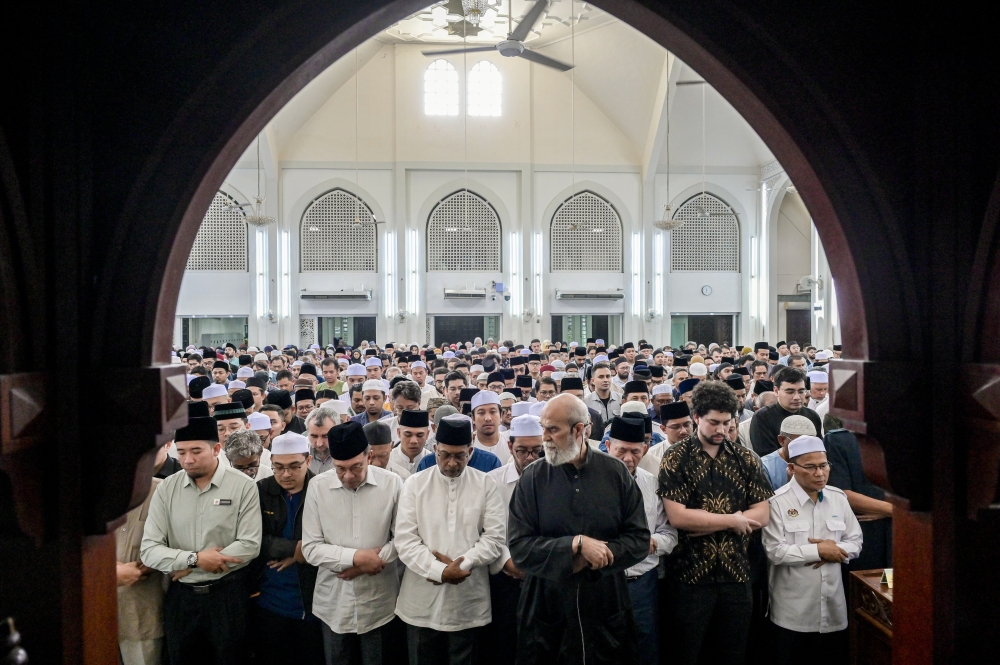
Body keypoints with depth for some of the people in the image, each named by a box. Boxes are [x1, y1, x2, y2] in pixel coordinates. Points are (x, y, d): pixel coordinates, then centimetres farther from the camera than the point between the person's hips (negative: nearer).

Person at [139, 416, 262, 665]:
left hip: (228, 594, -2)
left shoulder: (242, 486, -10)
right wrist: (194, 559, -18)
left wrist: (188, 568, -13)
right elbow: (149, 551, -4)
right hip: (180, 596, 3)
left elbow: (250, 546, -15)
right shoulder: (166, 489, -2)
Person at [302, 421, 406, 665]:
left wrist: (371, 561, -14)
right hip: (334, 604, 1)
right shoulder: (318, 486, -7)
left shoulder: (392, 483, -8)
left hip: (379, 604, -1)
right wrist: (355, 557, -16)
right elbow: (310, 548, -6)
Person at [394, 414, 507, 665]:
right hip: (422, 600, 0)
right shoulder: (414, 484, -1)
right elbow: (405, 540, -7)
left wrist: (462, 563, -15)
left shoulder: (486, 485, 0)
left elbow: (496, 536, -4)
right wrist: (439, 571, -17)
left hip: (468, 600, 0)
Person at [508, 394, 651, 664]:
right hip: (547, 610, 0)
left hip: (607, 610, 1)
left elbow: (640, 539, -4)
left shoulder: (616, 473, -3)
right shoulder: (532, 478, -6)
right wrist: (576, 544, -21)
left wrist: (589, 560, -16)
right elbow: (520, 548, -11)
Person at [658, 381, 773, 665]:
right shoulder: (676, 458, -7)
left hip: (736, 572, 4)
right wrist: (732, 520, -10)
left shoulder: (744, 458, 5)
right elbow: (678, 517, -16)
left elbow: (761, 514, -2)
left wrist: (703, 522, -13)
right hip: (691, 574, -3)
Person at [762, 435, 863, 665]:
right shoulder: (778, 502, -12)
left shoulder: (838, 498, 6)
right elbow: (775, 552, -18)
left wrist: (834, 551, -12)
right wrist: (818, 550, -15)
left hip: (832, 606, 5)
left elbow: (855, 542, 8)